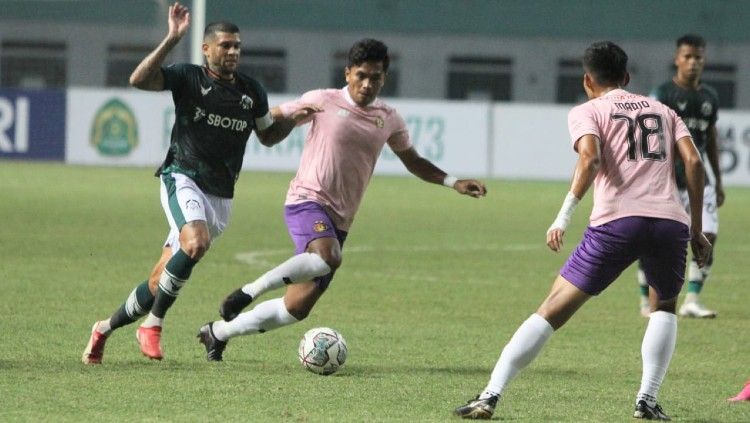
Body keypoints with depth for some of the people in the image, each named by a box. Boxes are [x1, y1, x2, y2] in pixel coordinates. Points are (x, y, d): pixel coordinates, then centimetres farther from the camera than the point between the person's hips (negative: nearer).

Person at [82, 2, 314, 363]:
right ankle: (153, 325, -20)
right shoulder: (188, 78, -4)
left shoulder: (252, 91, 9)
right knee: (196, 242, -35)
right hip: (183, 180, -5)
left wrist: (293, 119, 3)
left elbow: (268, 136, 22)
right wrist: (172, 39, -24)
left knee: (160, 284, 5)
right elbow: (139, 80, -19)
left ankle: (105, 328, 26)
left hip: (220, 197, 5)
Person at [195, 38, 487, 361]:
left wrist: (454, 183, 15)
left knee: (297, 308, 2)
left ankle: (218, 332, 19)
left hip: (339, 221, 6)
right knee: (328, 257, -38)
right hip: (307, 201, -6)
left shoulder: (389, 120, 11)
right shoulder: (324, 101, -2)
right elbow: (270, 121, 9)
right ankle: (250, 291, -21)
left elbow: (413, 162, 25)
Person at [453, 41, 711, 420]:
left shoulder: (586, 112, 14)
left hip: (616, 221, -3)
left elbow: (590, 159, -7)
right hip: (670, 219, 3)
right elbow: (693, 162, 12)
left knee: (553, 310, 2)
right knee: (665, 306, 29)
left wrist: (564, 216, -10)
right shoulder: (663, 111, 25)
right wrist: (696, 230, 15)